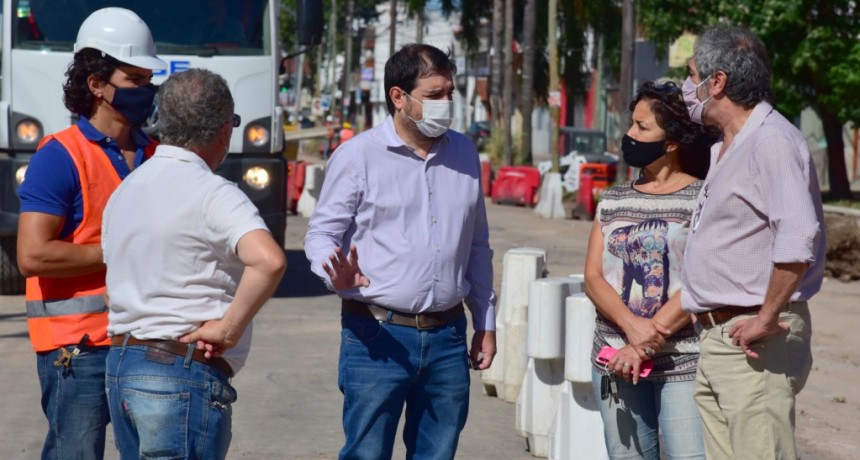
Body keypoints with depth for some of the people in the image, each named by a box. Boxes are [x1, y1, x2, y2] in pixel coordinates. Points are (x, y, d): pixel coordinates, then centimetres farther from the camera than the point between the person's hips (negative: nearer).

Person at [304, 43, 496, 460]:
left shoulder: (463, 153, 11)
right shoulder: (358, 155, -4)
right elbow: (321, 234, -3)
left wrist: (485, 323, 17)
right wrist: (336, 274, -25)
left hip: (447, 336, 5)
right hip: (378, 336, -5)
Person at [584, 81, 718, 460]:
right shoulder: (613, 201, 12)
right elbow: (593, 278, 4)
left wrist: (645, 345, -15)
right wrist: (631, 325, -15)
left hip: (683, 363, -5)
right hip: (616, 361, 5)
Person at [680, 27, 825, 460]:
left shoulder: (772, 140, -15)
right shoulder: (725, 148, 18)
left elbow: (798, 239, -28)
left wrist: (766, 320, -22)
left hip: (754, 343, -10)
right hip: (712, 339, 10)